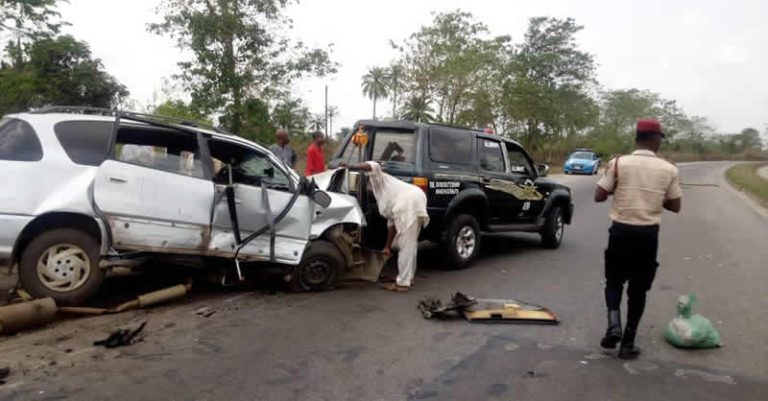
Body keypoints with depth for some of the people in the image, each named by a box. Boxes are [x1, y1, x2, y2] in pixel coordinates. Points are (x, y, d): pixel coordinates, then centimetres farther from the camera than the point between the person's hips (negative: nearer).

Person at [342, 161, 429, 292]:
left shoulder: (377, 180, 18)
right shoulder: (383, 198, 36)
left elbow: (373, 166, -6)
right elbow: (392, 222, 32)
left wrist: (352, 167, -9)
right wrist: (388, 246, 32)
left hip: (408, 202, -10)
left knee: (405, 245, -6)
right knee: (410, 243, 21)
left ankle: (402, 283, -1)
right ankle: (408, 277, 32)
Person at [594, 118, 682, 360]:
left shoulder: (618, 163, -7)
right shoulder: (668, 169, -2)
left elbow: (598, 196, -5)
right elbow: (675, 206, 6)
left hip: (621, 230, -1)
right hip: (648, 234, 1)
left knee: (614, 281, 18)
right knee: (638, 288, 12)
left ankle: (614, 324, -4)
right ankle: (628, 343, 15)